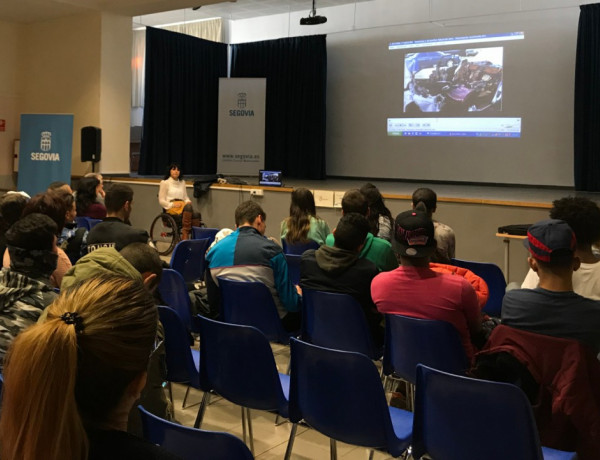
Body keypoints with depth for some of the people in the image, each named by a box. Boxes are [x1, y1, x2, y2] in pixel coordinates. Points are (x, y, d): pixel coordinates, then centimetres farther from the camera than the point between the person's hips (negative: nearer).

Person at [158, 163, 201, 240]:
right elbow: (161, 200, 4)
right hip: (170, 208, -5)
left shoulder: (182, 182, 25)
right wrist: (172, 204, -12)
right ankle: (185, 234, -45)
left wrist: (188, 201, 2)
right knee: (188, 207, -39)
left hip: (183, 206, 5)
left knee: (196, 215, -32)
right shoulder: (164, 182, 9)